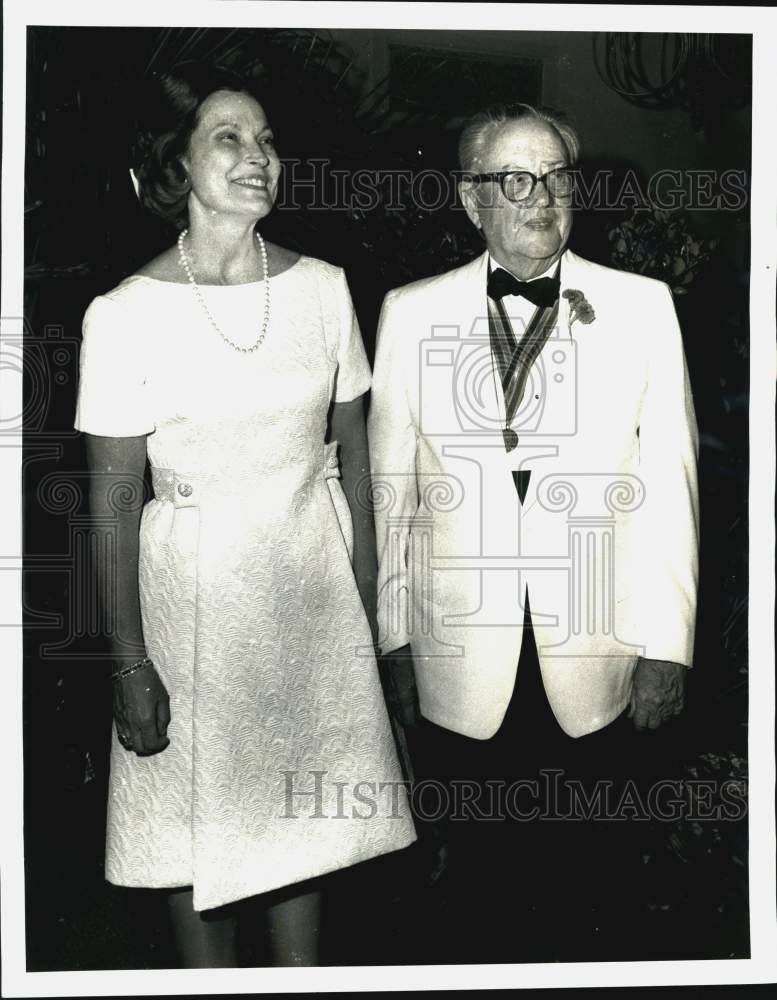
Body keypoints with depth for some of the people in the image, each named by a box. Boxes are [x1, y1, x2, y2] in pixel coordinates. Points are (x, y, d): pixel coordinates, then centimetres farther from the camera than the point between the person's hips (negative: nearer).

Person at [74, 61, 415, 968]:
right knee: (203, 824, 10)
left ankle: (302, 971, 39)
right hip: (195, 585, -3)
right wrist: (131, 663, -9)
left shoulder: (322, 287, -2)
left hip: (313, 571, 3)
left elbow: (352, 450, 5)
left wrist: (367, 590, 6)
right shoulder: (124, 315, -12)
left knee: (307, 809, 17)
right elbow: (114, 502, -9)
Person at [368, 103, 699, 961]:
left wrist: (666, 648, -3)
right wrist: (394, 641, 3)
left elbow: (668, 488, -2)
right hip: (458, 668, 0)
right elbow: (390, 489, 2)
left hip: (595, 666, 0)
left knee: (579, 878, 16)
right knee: (473, 870, 16)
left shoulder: (642, 307, -2)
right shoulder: (411, 313, -1)